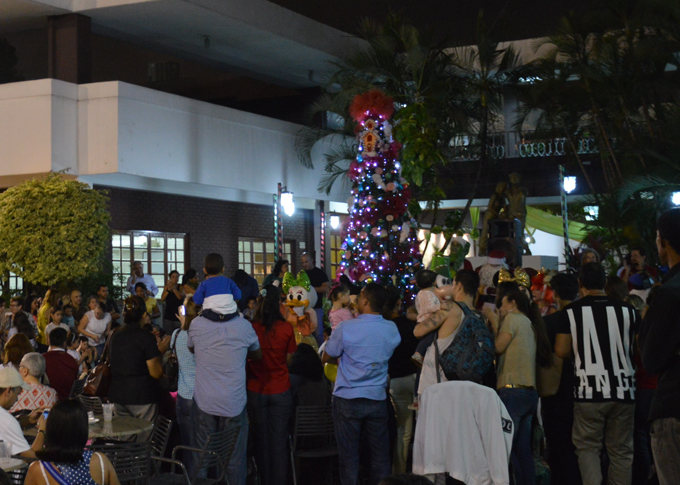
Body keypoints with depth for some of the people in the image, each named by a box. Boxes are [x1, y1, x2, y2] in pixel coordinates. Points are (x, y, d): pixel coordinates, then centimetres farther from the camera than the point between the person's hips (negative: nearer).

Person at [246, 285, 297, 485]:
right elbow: (288, 359, -1)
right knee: (279, 442, 6)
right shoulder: (286, 329, -11)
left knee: (261, 440, 13)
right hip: (280, 391, 0)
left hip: (256, 391, 1)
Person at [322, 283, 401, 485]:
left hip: (347, 400, -3)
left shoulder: (346, 328, -14)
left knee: (349, 455, 6)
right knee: (380, 455, 10)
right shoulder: (392, 330, -2)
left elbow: (327, 357, -2)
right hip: (377, 398, 3)